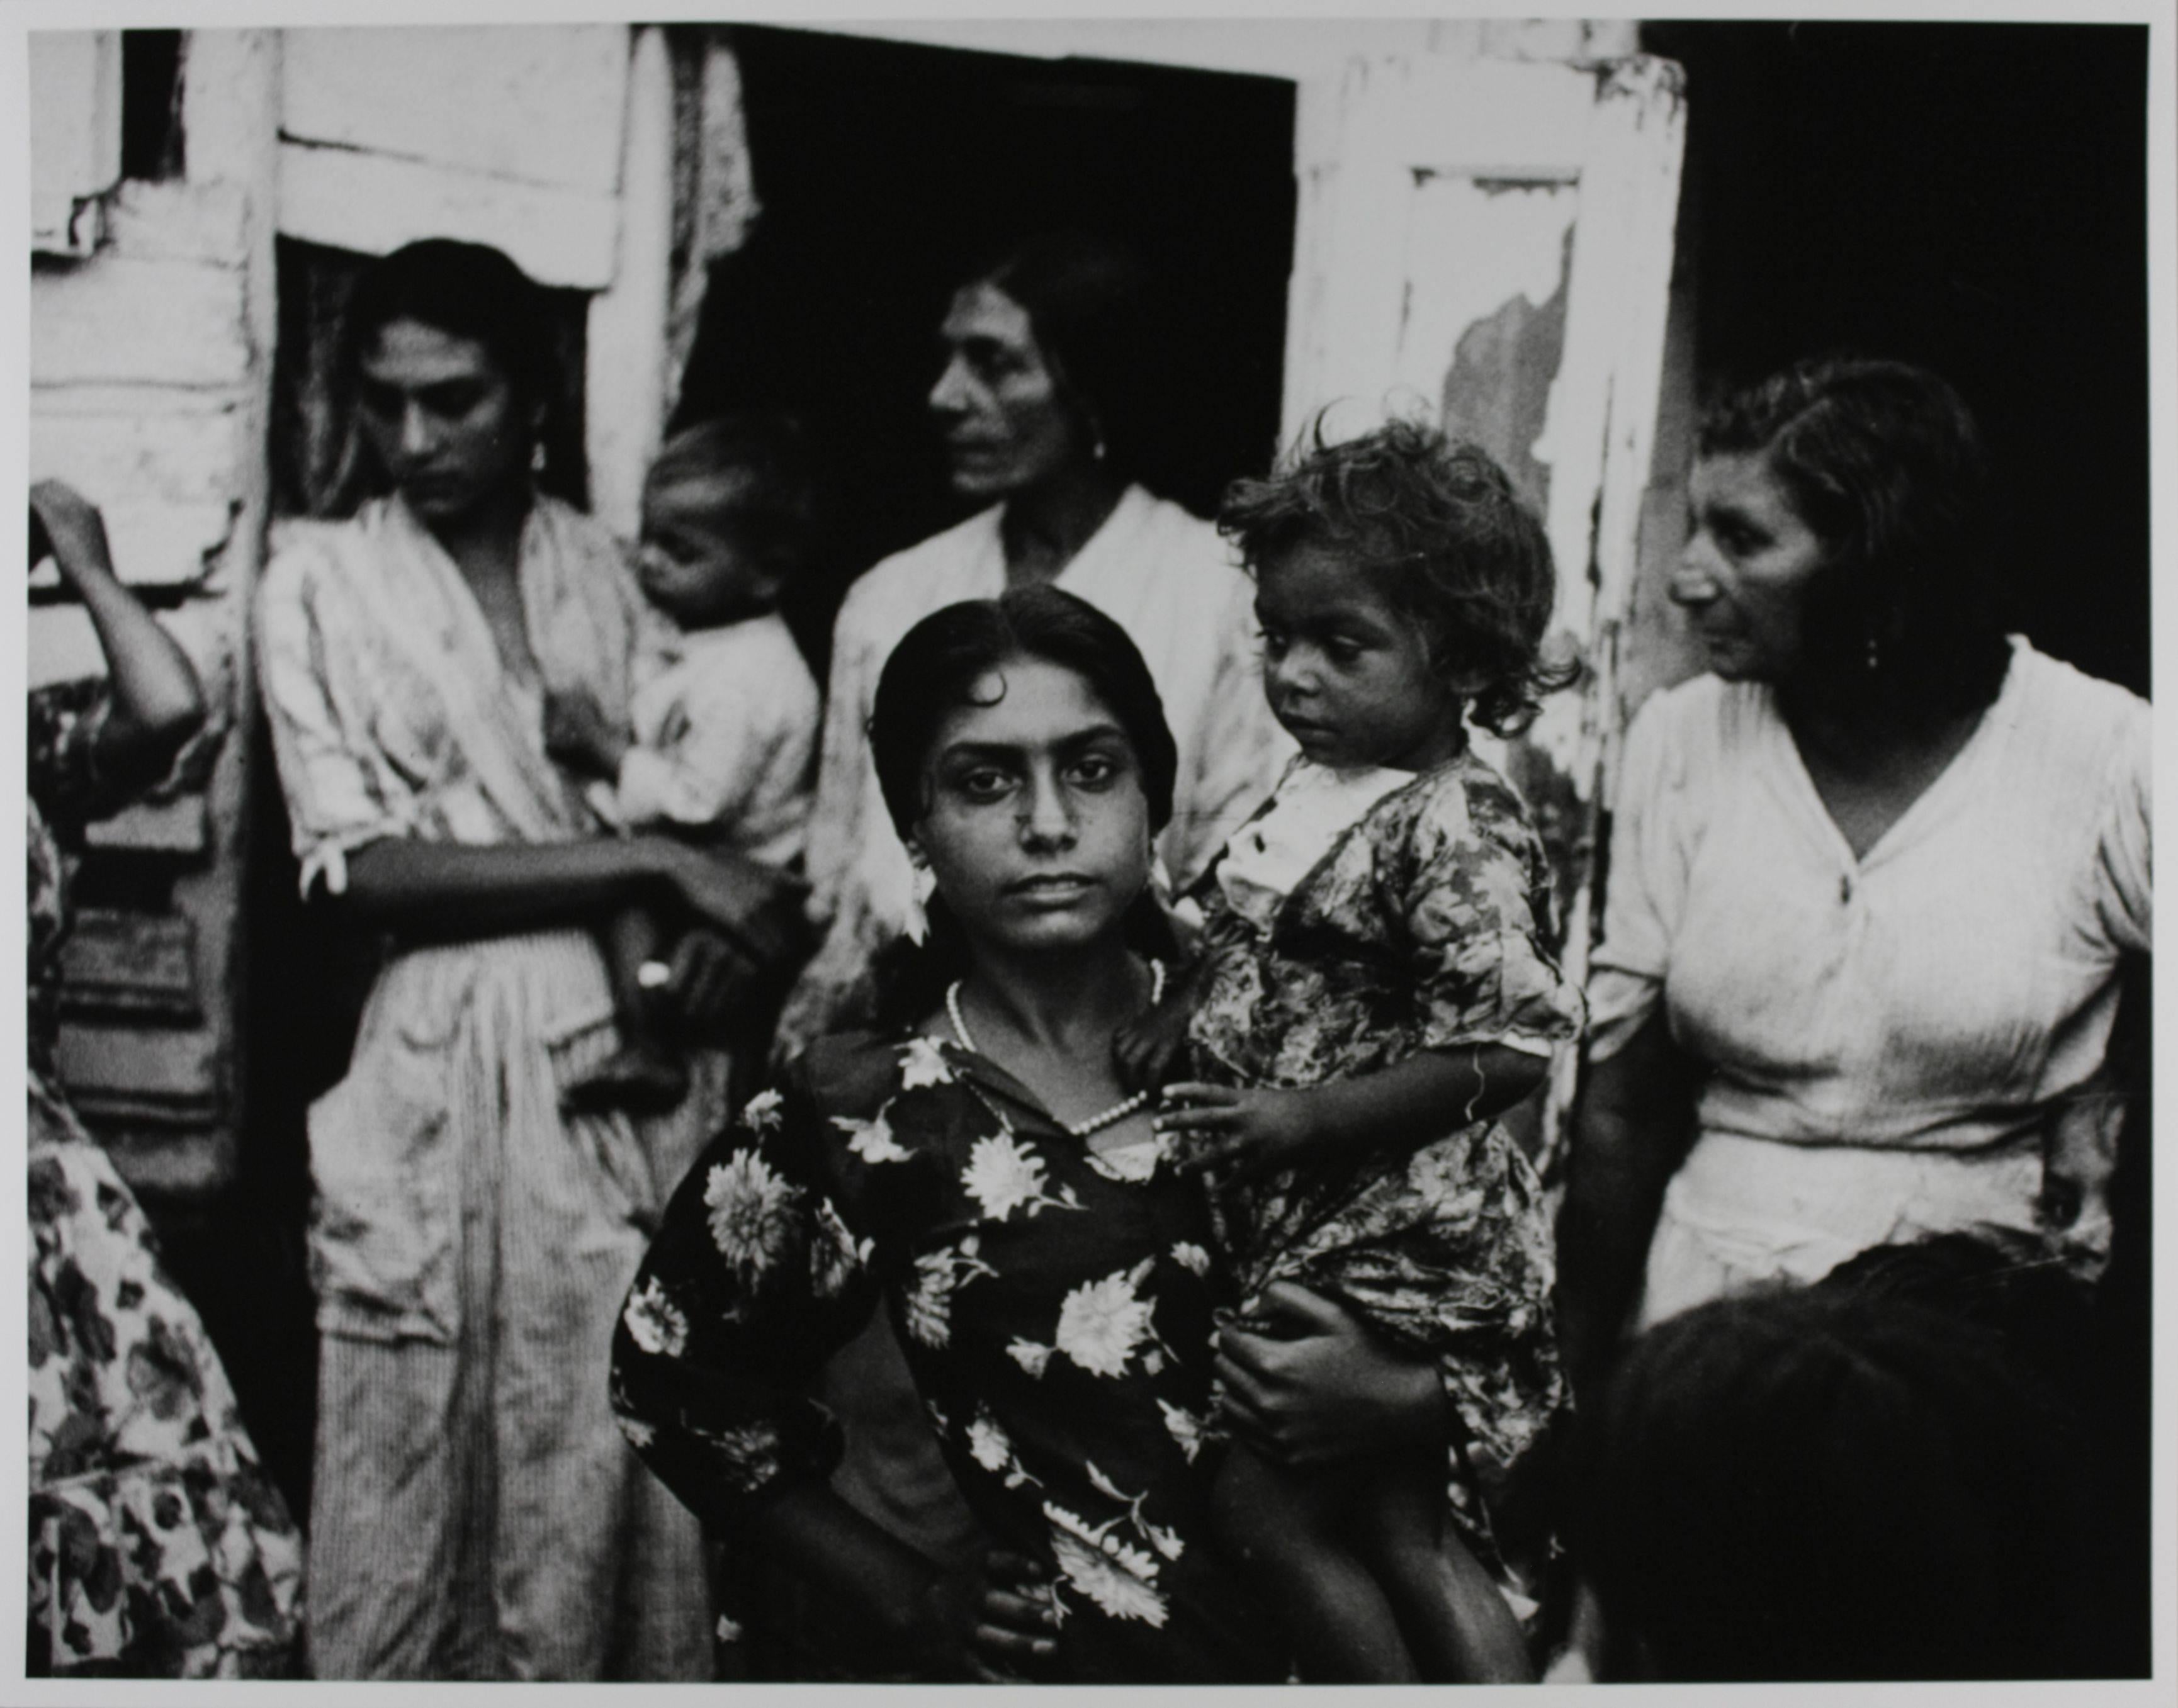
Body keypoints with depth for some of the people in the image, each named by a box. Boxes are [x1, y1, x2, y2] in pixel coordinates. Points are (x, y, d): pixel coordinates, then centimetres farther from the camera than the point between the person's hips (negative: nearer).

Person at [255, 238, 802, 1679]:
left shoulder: (609, 569, 11)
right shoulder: (321, 579, 2)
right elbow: (357, 870, -8)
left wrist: (720, 911, -9)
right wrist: (652, 861, -13)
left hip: (634, 1058, 2)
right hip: (439, 1069, -2)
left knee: (629, 1457, 4)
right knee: (410, 1471, 2)